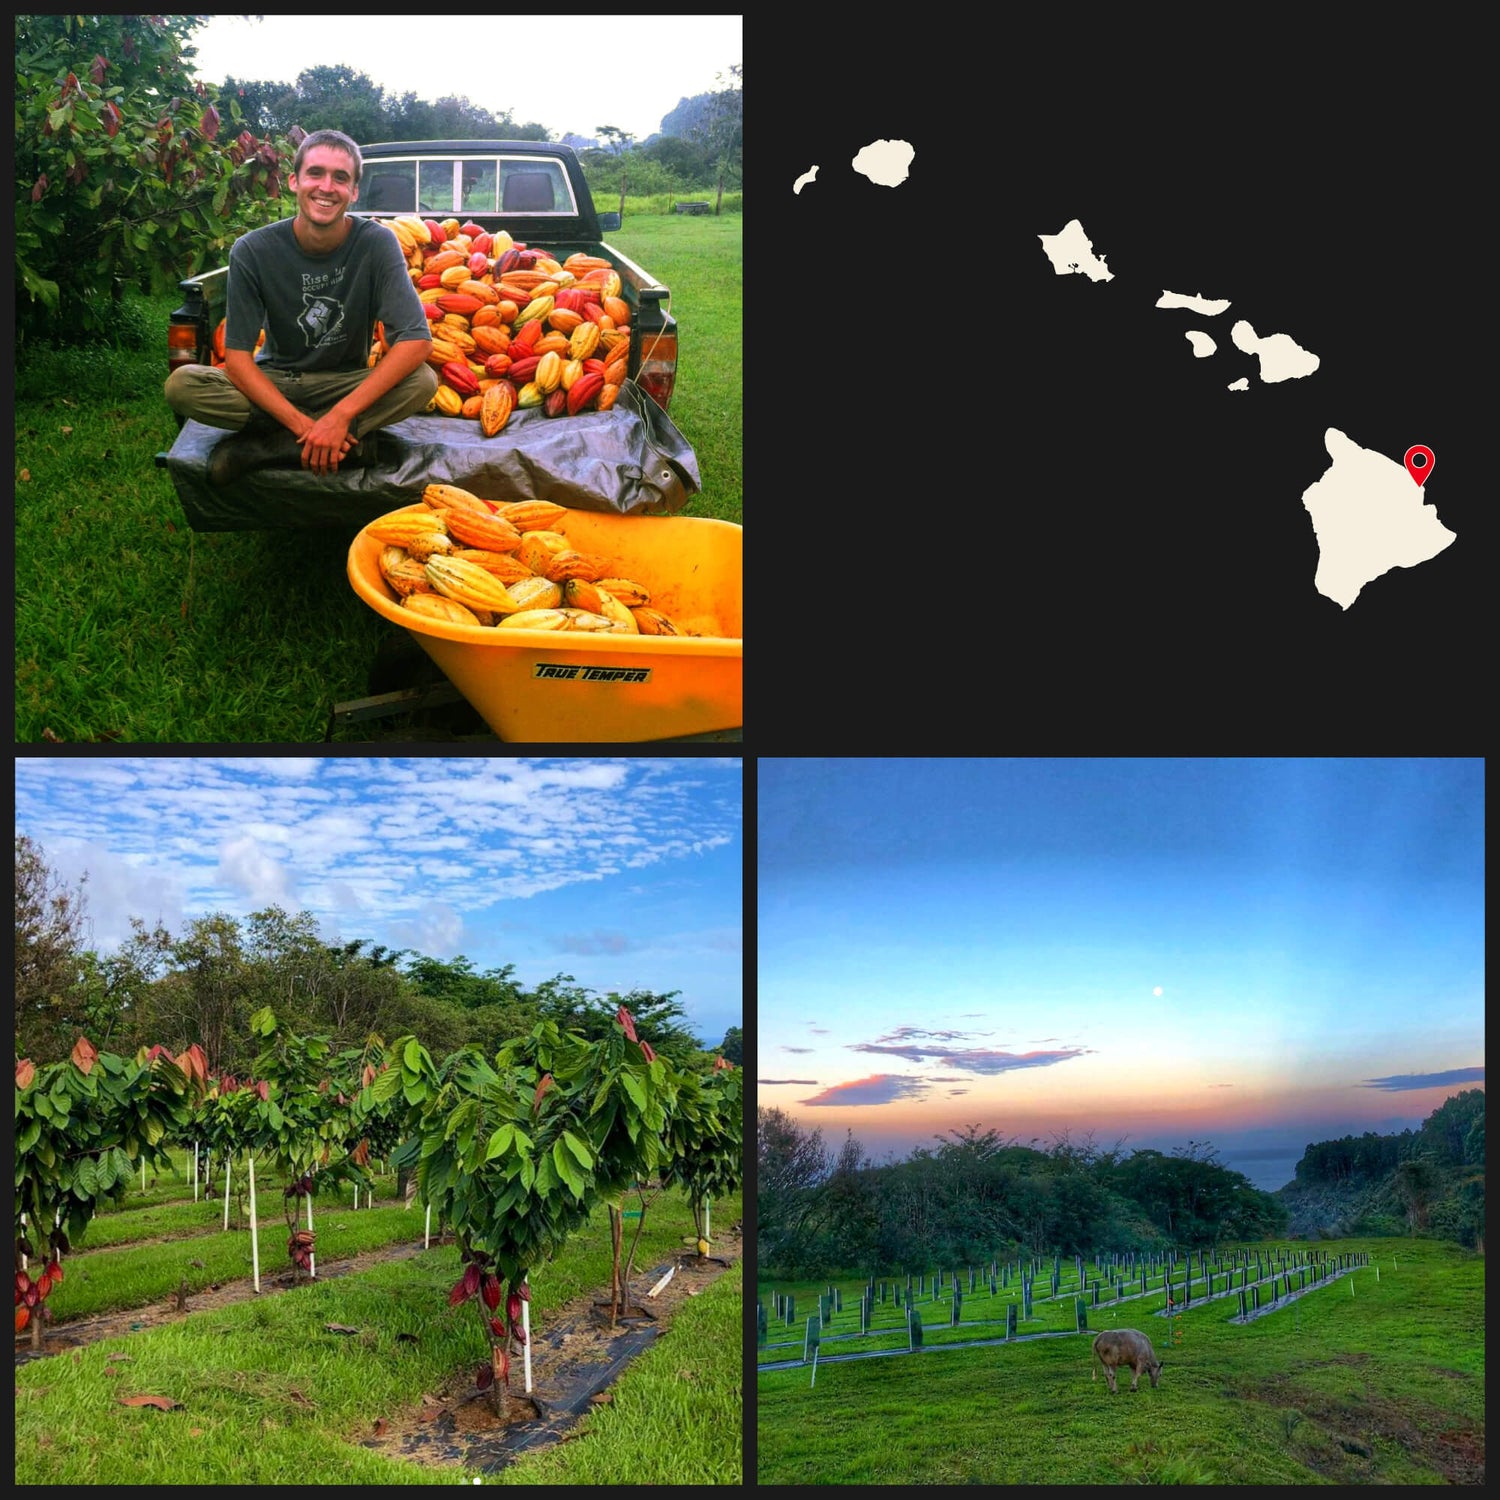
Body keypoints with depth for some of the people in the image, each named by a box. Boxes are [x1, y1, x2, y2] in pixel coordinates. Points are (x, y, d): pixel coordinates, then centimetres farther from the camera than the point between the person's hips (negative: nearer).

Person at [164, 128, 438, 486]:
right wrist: (305, 425, -31)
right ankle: (351, 439, -27)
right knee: (181, 384, -25)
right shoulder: (253, 250, -13)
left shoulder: (376, 243, -14)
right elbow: (237, 358, -16)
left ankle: (259, 447, -28)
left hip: (347, 383, 0)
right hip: (274, 382, 0)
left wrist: (341, 415, -32)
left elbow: (416, 341, -23)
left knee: (423, 381, -30)